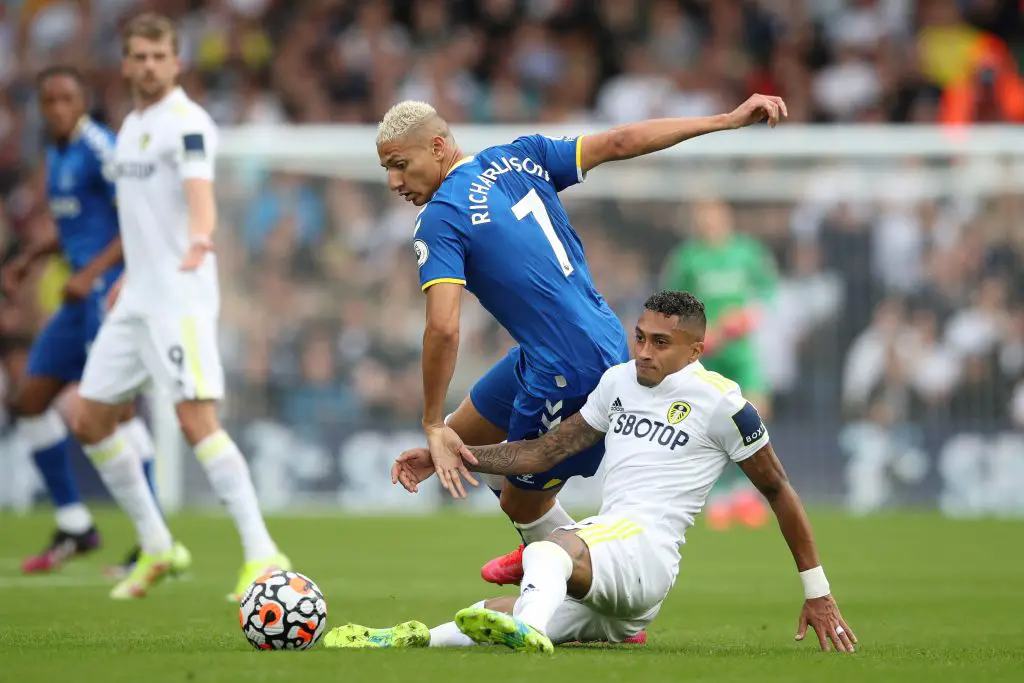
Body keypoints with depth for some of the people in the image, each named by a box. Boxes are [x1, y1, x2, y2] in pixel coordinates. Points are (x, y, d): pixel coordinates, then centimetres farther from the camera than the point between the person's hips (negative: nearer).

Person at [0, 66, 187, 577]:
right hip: (81, 300, 10)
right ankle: (74, 528, 18)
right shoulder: (57, 153, 15)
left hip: (111, 290, -10)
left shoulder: (98, 148, -13)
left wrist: (91, 273, -24)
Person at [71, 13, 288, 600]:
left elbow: (199, 190, -31)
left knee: (197, 420, -19)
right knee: (92, 420, 8)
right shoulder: (132, 125, 15)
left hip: (181, 299, -9)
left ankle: (263, 555, -17)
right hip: (136, 301, 9)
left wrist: (199, 242, -50)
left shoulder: (187, 123, -13)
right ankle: (156, 549, 20)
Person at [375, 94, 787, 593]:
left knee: (522, 504, 10)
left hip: (568, 375, -9)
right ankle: (542, 552, 46)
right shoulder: (518, 158, 4)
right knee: (463, 434, 25)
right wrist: (729, 120, 9)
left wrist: (432, 427, -19)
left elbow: (443, 328, -27)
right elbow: (620, 142, 5)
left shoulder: (440, 220, -17)